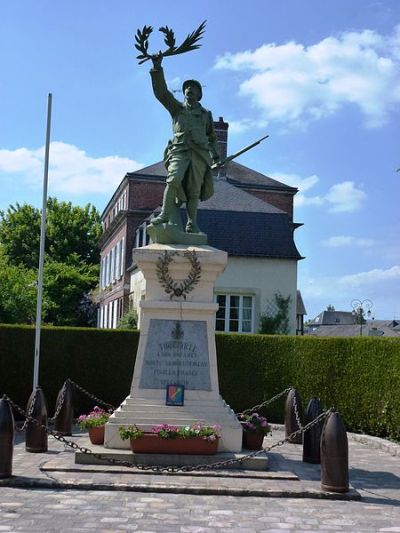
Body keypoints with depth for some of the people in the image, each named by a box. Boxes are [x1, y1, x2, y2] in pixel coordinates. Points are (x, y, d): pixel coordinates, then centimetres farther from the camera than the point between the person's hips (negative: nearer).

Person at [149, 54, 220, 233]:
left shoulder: (206, 114, 23)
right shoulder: (177, 108, 17)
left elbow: (212, 136, 33)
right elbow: (161, 91, 5)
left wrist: (214, 152, 16)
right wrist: (157, 68, -6)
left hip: (200, 153, 2)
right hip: (179, 151, -2)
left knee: (194, 190, -3)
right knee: (174, 180, -26)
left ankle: (192, 224, 4)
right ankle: (165, 215, -23)